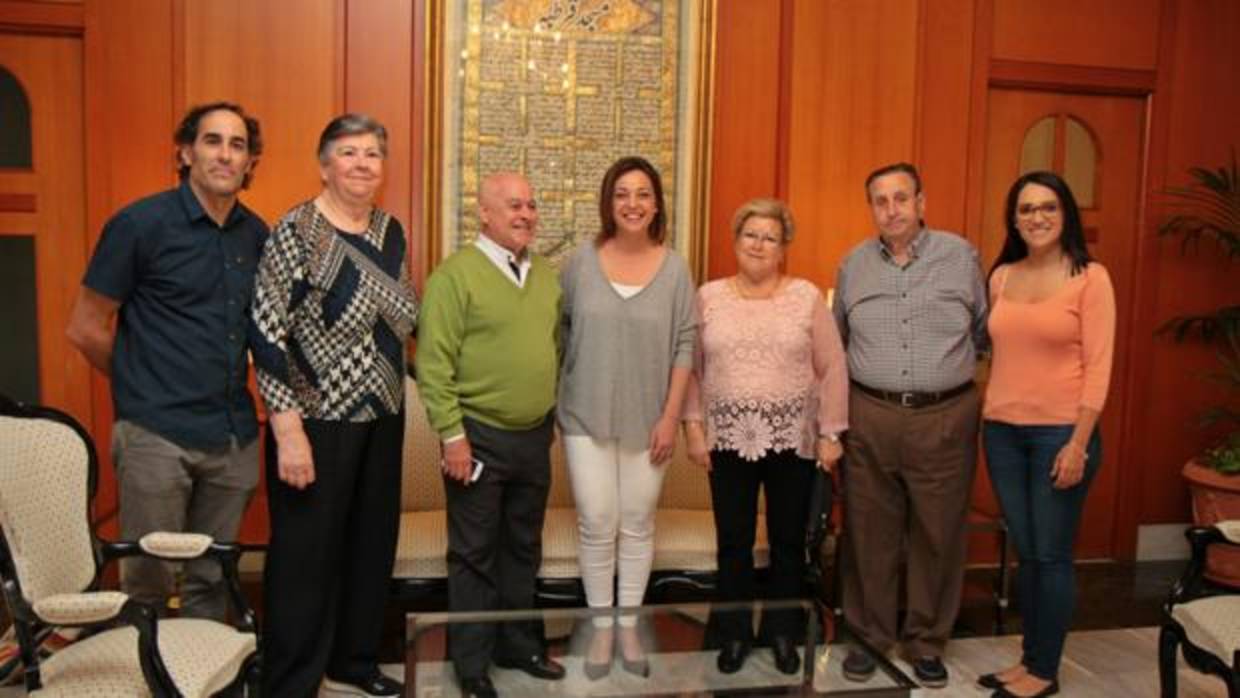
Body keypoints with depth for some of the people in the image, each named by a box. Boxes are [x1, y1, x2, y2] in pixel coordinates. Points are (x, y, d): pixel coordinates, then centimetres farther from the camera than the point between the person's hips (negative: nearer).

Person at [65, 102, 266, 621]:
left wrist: (228, 383, 9)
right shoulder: (140, 224, -8)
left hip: (234, 437, 5)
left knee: (211, 582, 16)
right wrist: (140, 385, 4)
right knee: (147, 586, 6)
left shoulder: (255, 234, 6)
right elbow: (85, 328, -3)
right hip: (157, 435, -4)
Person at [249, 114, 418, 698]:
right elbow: (266, 332, -16)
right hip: (318, 421, -6)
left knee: (372, 546, 16)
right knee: (306, 556, 4)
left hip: (383, 418, 7)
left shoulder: (390, 231, 7)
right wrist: (288, 430, -20)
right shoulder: (296, 231, -12)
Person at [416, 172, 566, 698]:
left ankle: (518, 645, 34)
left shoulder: (547, 275, 9)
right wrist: (453, 436, -17)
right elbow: (433, 363, -14)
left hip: (535, 436, 6)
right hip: (479, 436, -6)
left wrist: (554, 417, 12)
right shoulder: (456, 273, -10)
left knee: (523, 549, 17)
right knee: (475, 554, 6)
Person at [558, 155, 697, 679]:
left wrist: (671, 416, -6)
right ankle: (601, 626, 23)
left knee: (638, 525, 10)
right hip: (586, 418, 0)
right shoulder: (581, 262, -3)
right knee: (596, 526, 5)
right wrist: (554, 402, 2)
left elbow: (685, 345, -1)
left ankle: (630, 625, 26)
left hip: (648, 421, 0)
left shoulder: (674, 268, -3)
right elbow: (558, 333, 4)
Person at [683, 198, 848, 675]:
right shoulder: (709, 297, 2)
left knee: (788, 543, 11)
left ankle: (783, 633, 28)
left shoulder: (807, 296, -1)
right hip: (729, 440, 1)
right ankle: (734, 635, 24)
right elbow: (691, 368, 5)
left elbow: (832, 369, -1)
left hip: (793, 441, 0)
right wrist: (693, 426, -1)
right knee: (733, 543, 9)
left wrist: (831, 433, -3)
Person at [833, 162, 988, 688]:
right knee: (869, 533, 8)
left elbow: (983, 332, 10)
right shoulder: (853, 264, 7)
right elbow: (837, 339, 19)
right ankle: (870, 635, 25)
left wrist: (949, 367, 9)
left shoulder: (960, 256, 2)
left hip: (944, 418, -1)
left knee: (938, 535, 8)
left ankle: (927, 640, 25)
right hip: (869, 418, 1)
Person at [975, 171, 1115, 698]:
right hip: (1002, 430, 5)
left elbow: (1098, 366, -10)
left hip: (1060, 431, -4)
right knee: (1025, 553, 14)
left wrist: (1078, 443, -15)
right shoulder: (1001, 276, 8)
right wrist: (989, 418, 8)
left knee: (1052, 555, 5)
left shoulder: (1090, 277, -6)